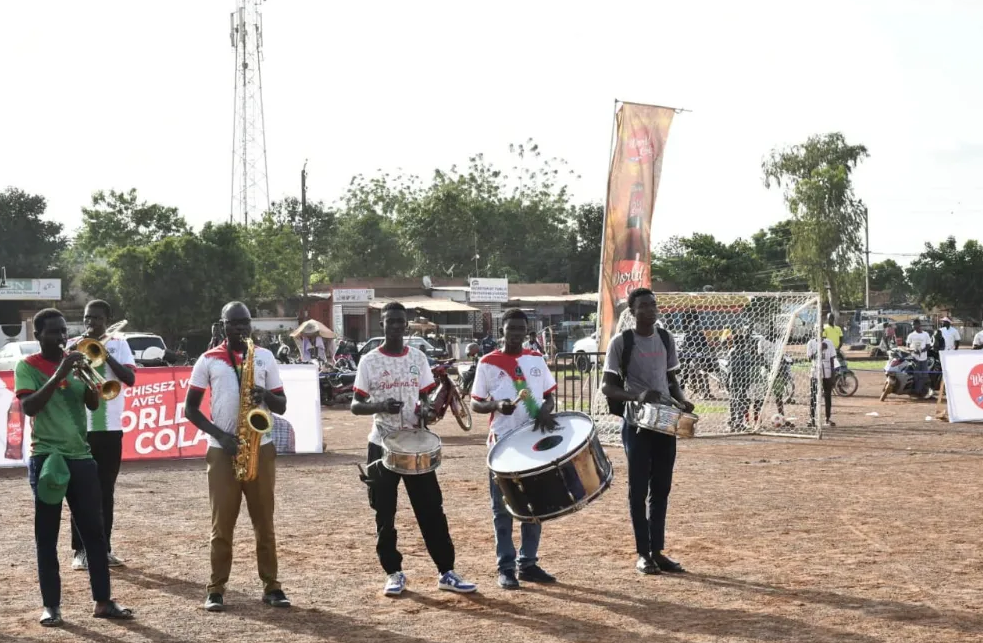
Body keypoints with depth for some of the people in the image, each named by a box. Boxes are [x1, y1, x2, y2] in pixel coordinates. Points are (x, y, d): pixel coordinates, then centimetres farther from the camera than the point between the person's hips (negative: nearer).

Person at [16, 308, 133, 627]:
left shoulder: (73, 362, 11)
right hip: (47, 457, -4)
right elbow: (29, 407, -17)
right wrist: (58, 375, -22)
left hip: (81, 456, 4)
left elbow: (93, 405, 4)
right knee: (47, 536, 2)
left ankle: (103, 601, 9)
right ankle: (51, 605, 7)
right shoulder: (28, 366, -2)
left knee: (94, 531, 4)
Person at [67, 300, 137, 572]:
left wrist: (105, 355, -15)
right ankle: (80, 550, 6)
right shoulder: (72, 344, 5)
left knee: (106, 490, 8)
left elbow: (130, 379, -6)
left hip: (110, 427, 1)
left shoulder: (118, 344, 6)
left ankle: (104, 547, 16)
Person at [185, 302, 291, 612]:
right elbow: (190, 408, 3)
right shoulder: (208, 360, 3)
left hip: (261, 448, 1)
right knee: (222, 523, 1)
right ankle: (216, 589, 7)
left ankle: (271, 586, 11)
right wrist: (219, 434, -10)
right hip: (222, 450, -1)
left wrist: (265, 395, -14)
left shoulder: (265, 357, 8)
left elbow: (282, 406, 8)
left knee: (264, 521, 5)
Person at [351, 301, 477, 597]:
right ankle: (394, 573, 15)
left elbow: (425, 396, 11)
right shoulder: (369, 361, -3)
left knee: (432, 510, 2)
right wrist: (380, 406, -23)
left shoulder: (418, 358, 5)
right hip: (382, 445, -2)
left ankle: (446, 572, 8)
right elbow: (355, 405, -4)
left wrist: (426, 408, -13)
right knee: (385, 515, 4)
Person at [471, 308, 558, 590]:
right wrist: (496, 405, -19)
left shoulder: (536, 359, 8)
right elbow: (475, 403, 0)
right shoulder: (488, 363, -2)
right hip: (503, 443, -3)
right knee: (503, 507, 2)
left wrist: (546, 410, -9)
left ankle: (528, 563, 18)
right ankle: (506, 567, 7)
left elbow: (549, 394, 13)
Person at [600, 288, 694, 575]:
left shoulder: (666, 339, 8)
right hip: (637, 424, -5)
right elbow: (607, 387, -8)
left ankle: (657, 551, 18)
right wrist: (636, 396, -25)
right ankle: (643, 553, 9)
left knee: (661, 489, 10)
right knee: (639, 489, 1)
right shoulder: (621, 342, -8)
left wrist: (682, 400, -3)